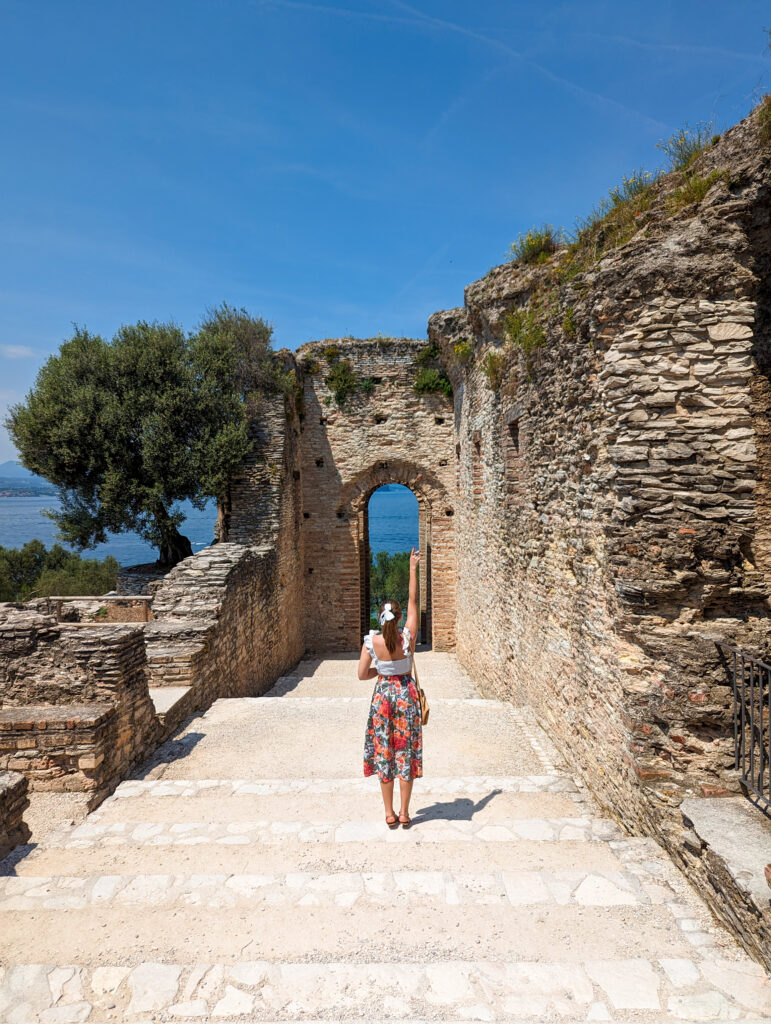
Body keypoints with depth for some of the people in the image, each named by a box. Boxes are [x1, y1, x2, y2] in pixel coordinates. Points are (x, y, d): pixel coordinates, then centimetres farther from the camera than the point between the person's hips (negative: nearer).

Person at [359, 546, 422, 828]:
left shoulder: (371, 641, -13)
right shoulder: (408, 636, -14)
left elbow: (362, 674, -7)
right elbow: (413, 602, -8)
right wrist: (413, 569, -5)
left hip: (383, 694, 0)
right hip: (406, 694, 0)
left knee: (384, 754, 12)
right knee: (406, 754, 11)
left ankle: (390, 814, 20)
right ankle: (404, 813, 19)